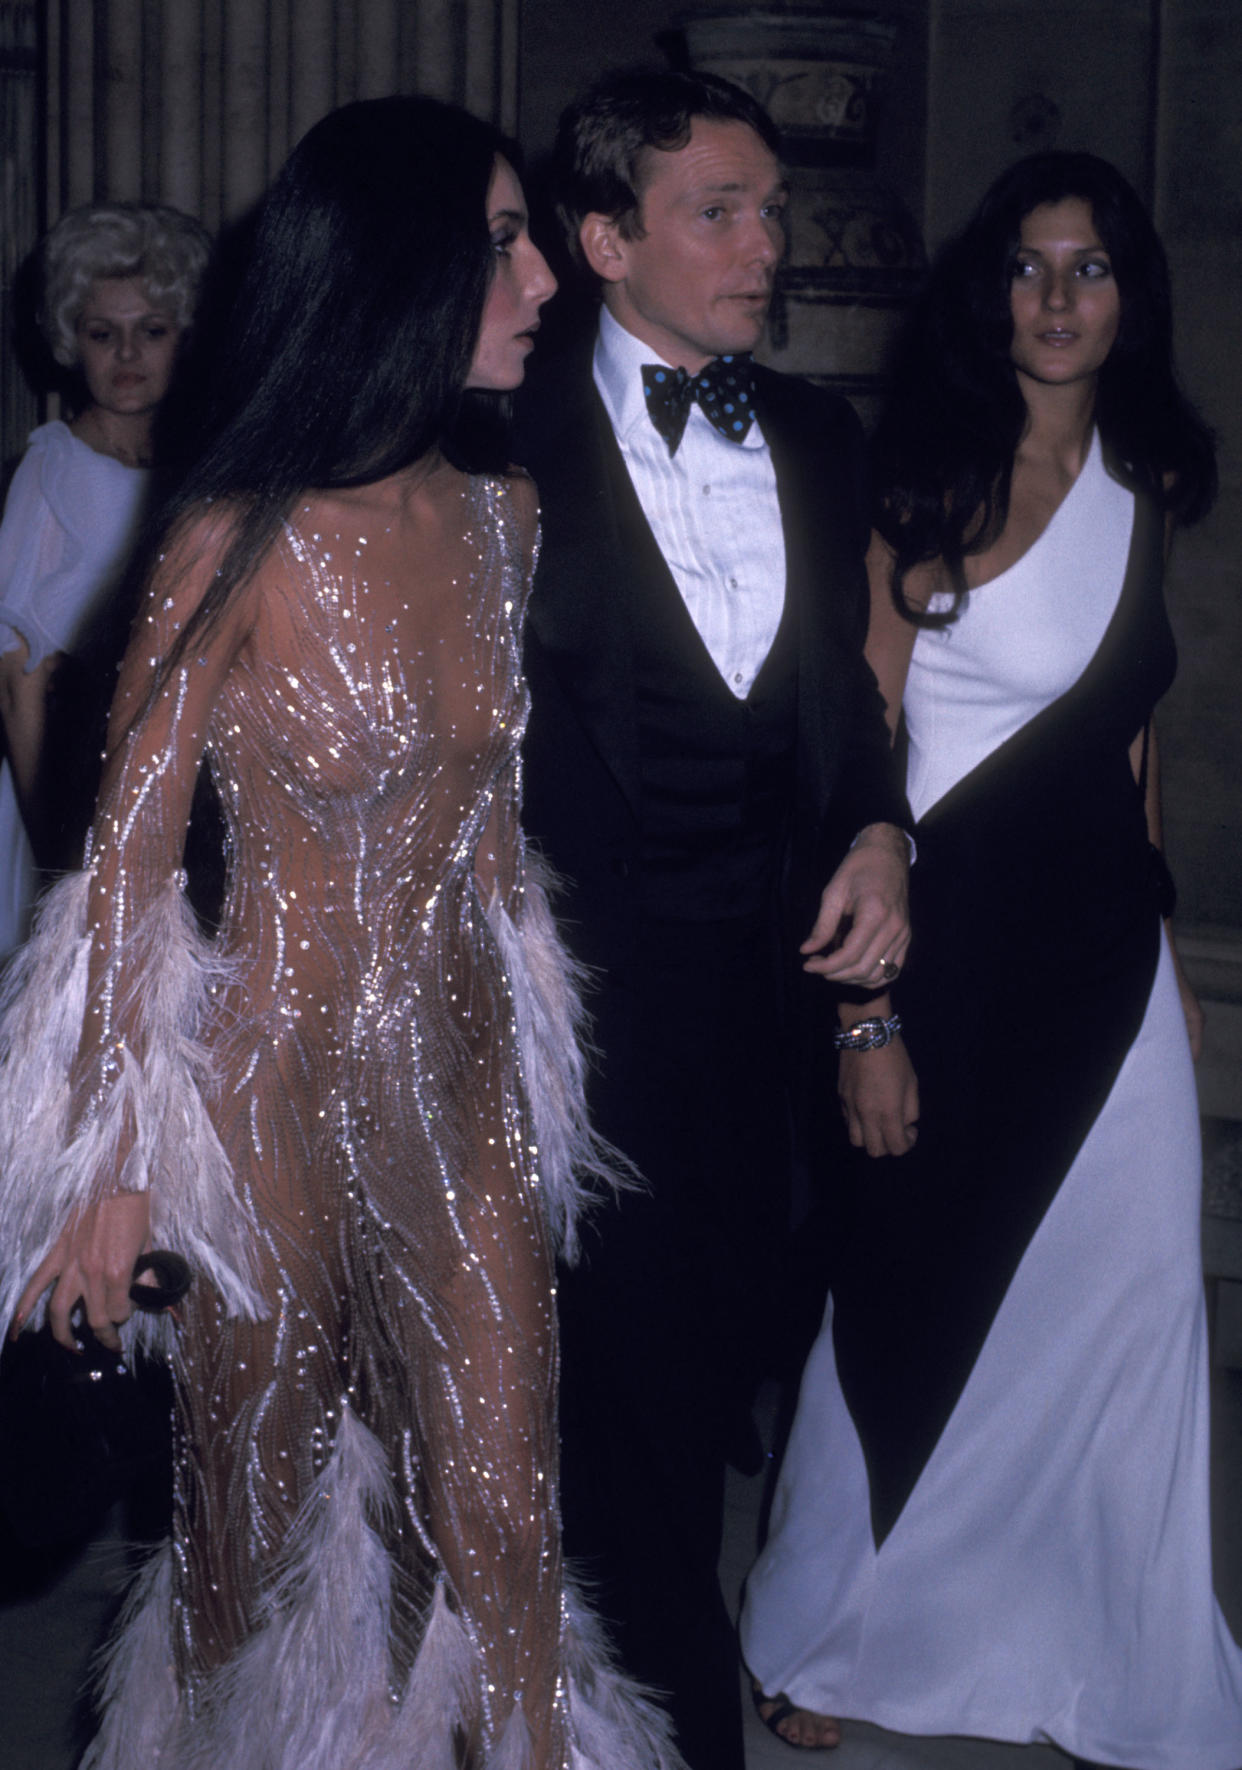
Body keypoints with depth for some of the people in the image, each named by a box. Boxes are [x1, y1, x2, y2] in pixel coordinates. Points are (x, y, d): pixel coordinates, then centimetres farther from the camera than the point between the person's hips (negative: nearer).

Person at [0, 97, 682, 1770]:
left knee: (504, 1526, 4)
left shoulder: (503, 512, 3)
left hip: (465, 1069, 4)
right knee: (256, 1520, 13)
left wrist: (525, 1042, 13)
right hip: (277, 1081, -4)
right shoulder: (240, 543, -14)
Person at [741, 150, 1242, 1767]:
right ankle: (832, 1634, 31)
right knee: (921, 1300, 8)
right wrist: (872, 1015, -16)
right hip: (956, 936, -5)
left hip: (1106, 950, 5)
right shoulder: (928, 489, -11)